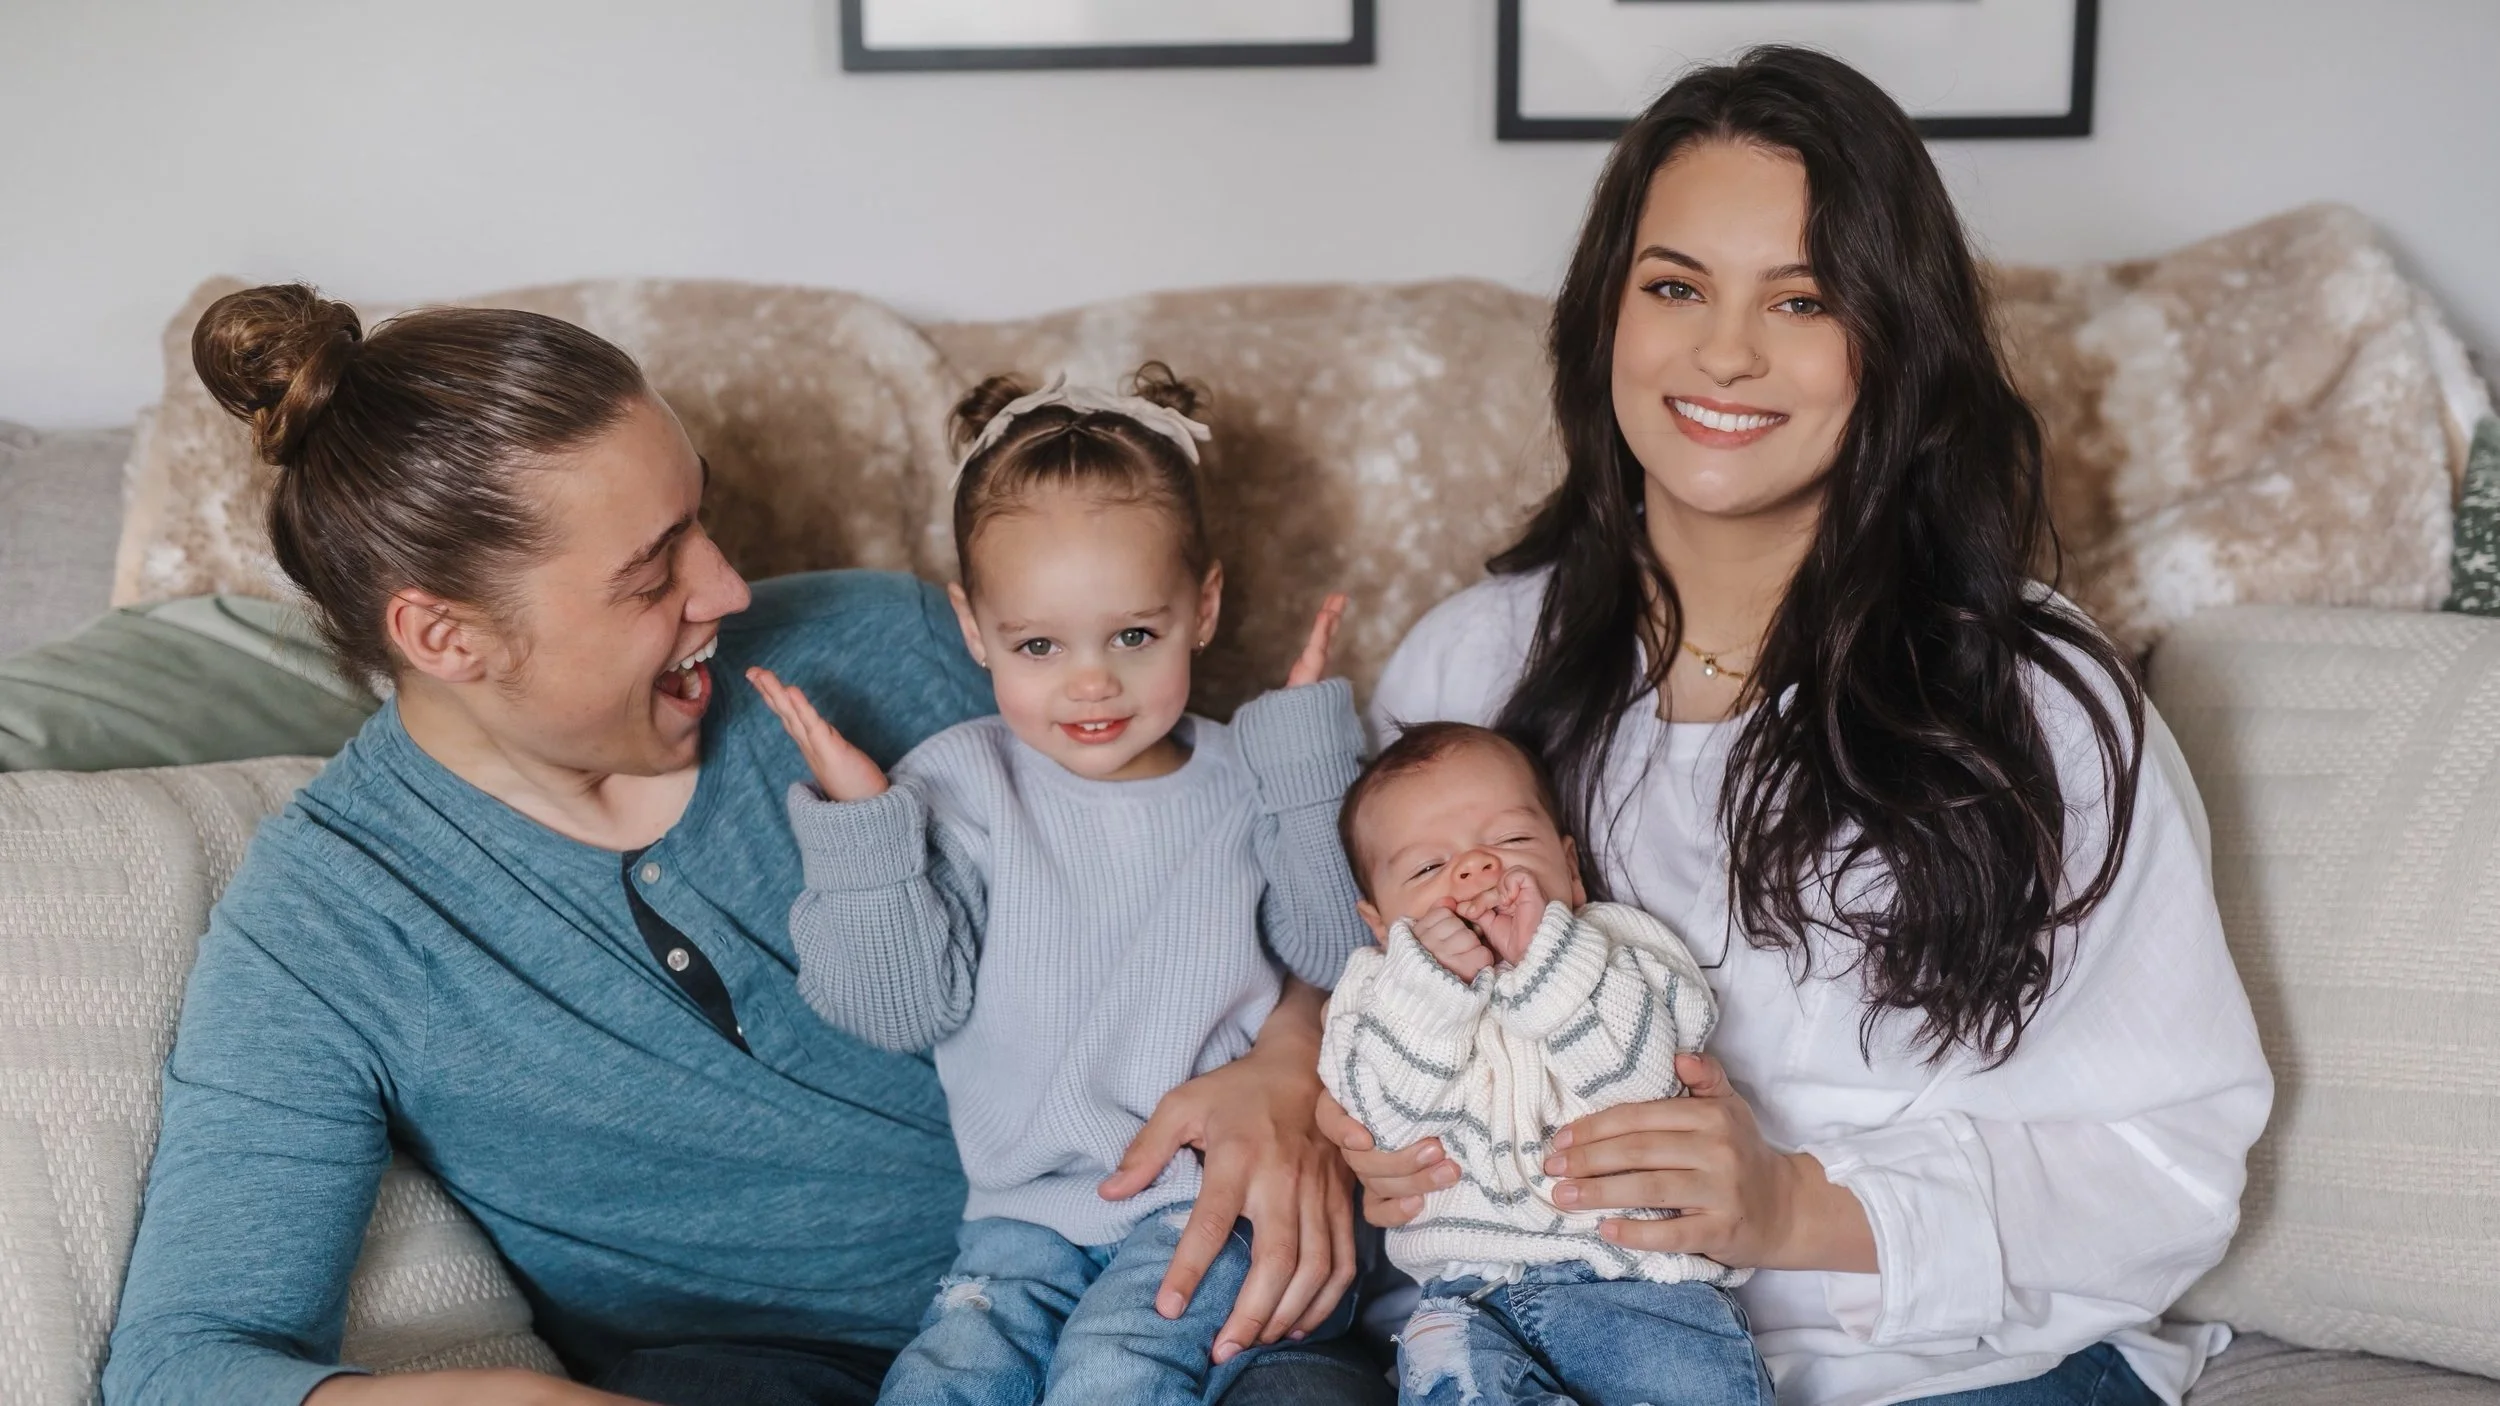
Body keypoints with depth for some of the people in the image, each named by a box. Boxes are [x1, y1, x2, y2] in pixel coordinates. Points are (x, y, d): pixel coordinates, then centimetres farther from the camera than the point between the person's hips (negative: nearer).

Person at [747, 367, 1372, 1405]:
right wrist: (859, 823, -16)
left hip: (1209, 1201, -1)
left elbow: (1342, 962, -4)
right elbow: (906, 1006, -4)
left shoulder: (1248, 779, 5)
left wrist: (1311, 752, -8)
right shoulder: (959, 783, 2)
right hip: (1026, 1203, 1)